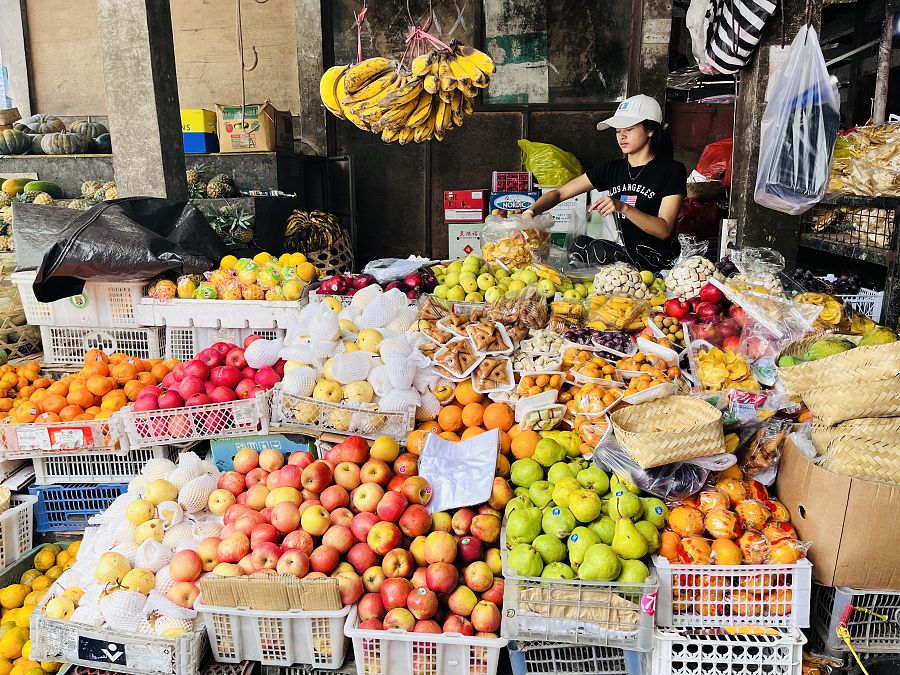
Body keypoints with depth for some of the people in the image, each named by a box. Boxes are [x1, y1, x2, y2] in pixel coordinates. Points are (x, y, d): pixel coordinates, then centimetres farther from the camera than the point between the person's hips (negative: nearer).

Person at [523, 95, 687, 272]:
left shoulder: (672, 170, -3)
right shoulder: (612, 169, 11)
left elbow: (664, 230, -14)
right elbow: (559, 193, 5)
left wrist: (623, 208, -28)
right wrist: (531, 212, -15)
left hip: (654, 260, -5)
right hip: (622, 251, 5)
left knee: (598, 250, -30)